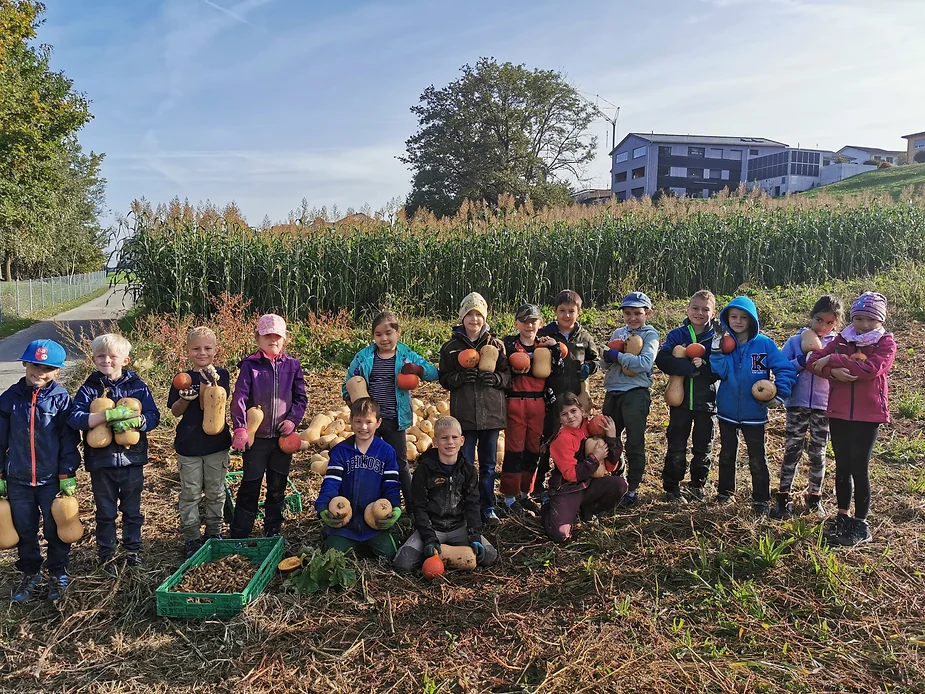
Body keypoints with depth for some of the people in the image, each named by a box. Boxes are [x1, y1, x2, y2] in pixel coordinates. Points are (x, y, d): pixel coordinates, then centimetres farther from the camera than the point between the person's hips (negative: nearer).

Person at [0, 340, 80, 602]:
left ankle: (57, 572, 28)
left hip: (52, 479, -2)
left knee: (56, 529, 10)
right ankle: (29, 573, 33)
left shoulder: (61, 398, -8)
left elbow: (69, 440, -6)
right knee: (24, 530, 15)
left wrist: (67, 474, -8)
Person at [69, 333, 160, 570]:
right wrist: (110, 415, -27)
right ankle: (106, 555, 28)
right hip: (101, 460, 0)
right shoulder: (89, 388, -3)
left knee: (132, 509, 15)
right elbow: (74, 418, -16)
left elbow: (153, 416, -6)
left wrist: (134, 422, -27)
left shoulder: (137, 386, -2)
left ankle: (133, 549, 32)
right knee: (105, 512, 13)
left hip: (132, 458, 0)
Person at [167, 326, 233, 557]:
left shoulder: (221, 375, -3)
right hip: (188, 445, 0)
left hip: (216, 443, 0)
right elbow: (175, 411, 0)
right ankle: (191, 537, 20)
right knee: (190, 494, 8)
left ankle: (214, 532, 28)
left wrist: (208, 382, -31)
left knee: (215, 492, 12)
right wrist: (186, 398, -21)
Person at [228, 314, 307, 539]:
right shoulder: (250, 365, -4)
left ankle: (273, 532, 26)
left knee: (277, 487, 12)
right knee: (250, 486, 2)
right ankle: (238, 534, 13)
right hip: (256, 436, -3)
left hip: (283, 435, 3)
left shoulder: (292, 365, 4)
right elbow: (239, 398, -12)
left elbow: (301, 398, 6)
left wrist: (293, 419, -10)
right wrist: (240, 429, -21)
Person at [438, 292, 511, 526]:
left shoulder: (496, 345, 4)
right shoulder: (451, 346, 2)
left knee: (488, 464, 13)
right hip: (464, 414, -1)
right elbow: (444, 378, 3)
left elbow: (508, 375, 6)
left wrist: (495, 378, -15)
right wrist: (460, 377, -17)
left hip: (492, 413, 1)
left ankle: (488, 508, 26)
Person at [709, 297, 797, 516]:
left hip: (754, 413, -2)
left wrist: (780, 394, -18)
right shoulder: (724, 342, -4)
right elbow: (719, 372, -14)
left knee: (757, 459, 5)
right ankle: (725, 492, 33)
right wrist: (717, 349, -25)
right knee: (727, 455, 17)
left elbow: (785, 369, -9)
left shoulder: (764, 344, -9)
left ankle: (760, 500, 18)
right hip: (727, 411, 2)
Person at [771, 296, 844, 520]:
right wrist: (801, 362, -17)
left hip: (824, 405, 1)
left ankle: (814, 497, 25)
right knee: (792, 449, 2)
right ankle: (783, 497, 9)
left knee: (818, 452, 11)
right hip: (797, 403, 0)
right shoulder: (796, 340, 2)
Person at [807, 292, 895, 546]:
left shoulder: (886, 342, -3)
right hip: (839, 413, 4)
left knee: (859, 469, -1)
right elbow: (813, 360, -3)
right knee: (842, 467, 13)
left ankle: (861, 524, 13)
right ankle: (843, 516, 27)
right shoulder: (841, 339, 7)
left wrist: (833, 359, -18)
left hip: (868, 415, -4)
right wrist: (833, 371, -21)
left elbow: (870, 369, -21)